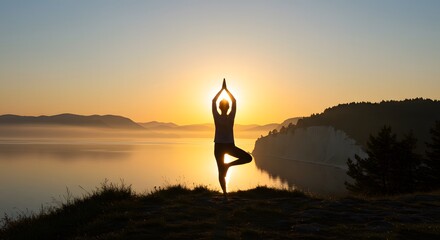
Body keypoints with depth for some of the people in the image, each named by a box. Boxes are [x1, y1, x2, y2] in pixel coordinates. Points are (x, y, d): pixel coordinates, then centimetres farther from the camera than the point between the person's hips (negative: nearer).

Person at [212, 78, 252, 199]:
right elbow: (234, 101, 3)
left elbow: (214, 101, 3)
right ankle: (228, 164, -6)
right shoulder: (231, 117, -8)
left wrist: (222, 89, 10)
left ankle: (225, 194, 4)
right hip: (229, 146, -2)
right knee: (248, 158, 10)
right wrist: (226, 89, 10)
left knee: (221, 171, 8)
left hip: (219, 147, 2)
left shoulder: (217, 117, -7)